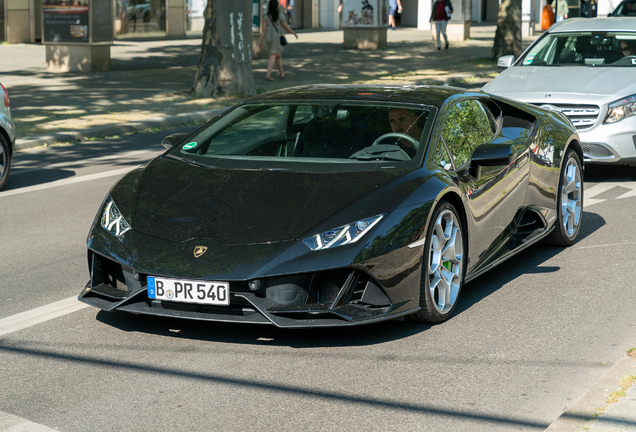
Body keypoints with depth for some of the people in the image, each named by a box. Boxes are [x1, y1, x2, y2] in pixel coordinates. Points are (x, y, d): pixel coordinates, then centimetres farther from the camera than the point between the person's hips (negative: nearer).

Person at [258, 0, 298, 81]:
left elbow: (264, 29, -3)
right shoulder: (280, 15, -7)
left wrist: (260, 40, -2)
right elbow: (286, 27, -4)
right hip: (276, 37, -5)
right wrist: (294, 33, 11)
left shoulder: (266, 16, 3)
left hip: (269, 38, 5)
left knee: (278, 56, 19)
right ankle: (268, 74, -23)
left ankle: (282, 74, 27)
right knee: (273, 56, -10)